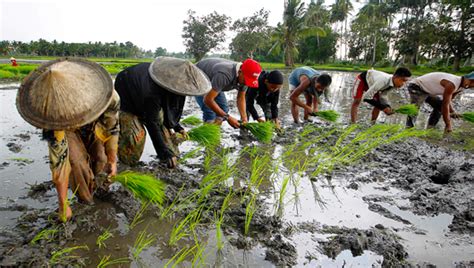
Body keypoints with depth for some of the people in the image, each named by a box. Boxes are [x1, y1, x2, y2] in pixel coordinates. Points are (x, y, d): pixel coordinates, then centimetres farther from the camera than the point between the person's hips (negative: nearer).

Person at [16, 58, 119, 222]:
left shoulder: (108, 96, -40)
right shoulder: (52, 111, -38)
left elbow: (112, 128, -22)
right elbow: (58, 160, -32)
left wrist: (112, 160, -13)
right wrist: (63, 205, -26)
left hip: (96, 124, 1)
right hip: (64, 130, -1)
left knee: (102, 159, -13)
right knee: (77, 161, -19)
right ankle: (85, 198, 7)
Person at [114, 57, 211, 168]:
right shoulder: (152, 92, -44)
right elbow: (152, 124, -36)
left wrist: (176, 126, -2)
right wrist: (166, 153, -33)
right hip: (127, 96, -7)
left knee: (162, 120, -6)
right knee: (135, 135, -14)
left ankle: (172, 154, 8)